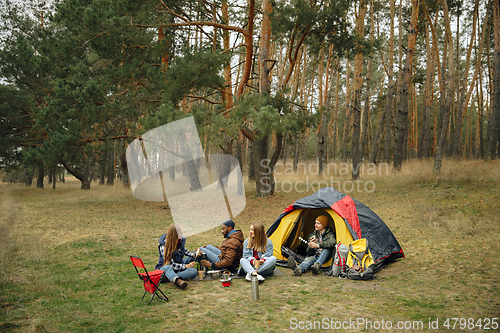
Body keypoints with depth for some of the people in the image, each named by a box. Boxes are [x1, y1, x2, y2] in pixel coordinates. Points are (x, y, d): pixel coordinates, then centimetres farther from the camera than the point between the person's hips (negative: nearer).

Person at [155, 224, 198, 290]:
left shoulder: (181, 240, -5)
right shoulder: (164, 246, -23)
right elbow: (170, 264, -24)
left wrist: (193, 255, 3)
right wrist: (186, 266, -28)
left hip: (178, 266, 6)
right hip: (164, 268, -6)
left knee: (194, 272, -21)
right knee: (167, 267, -43)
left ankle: (171, 277, -36)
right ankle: (178, 281, -70)